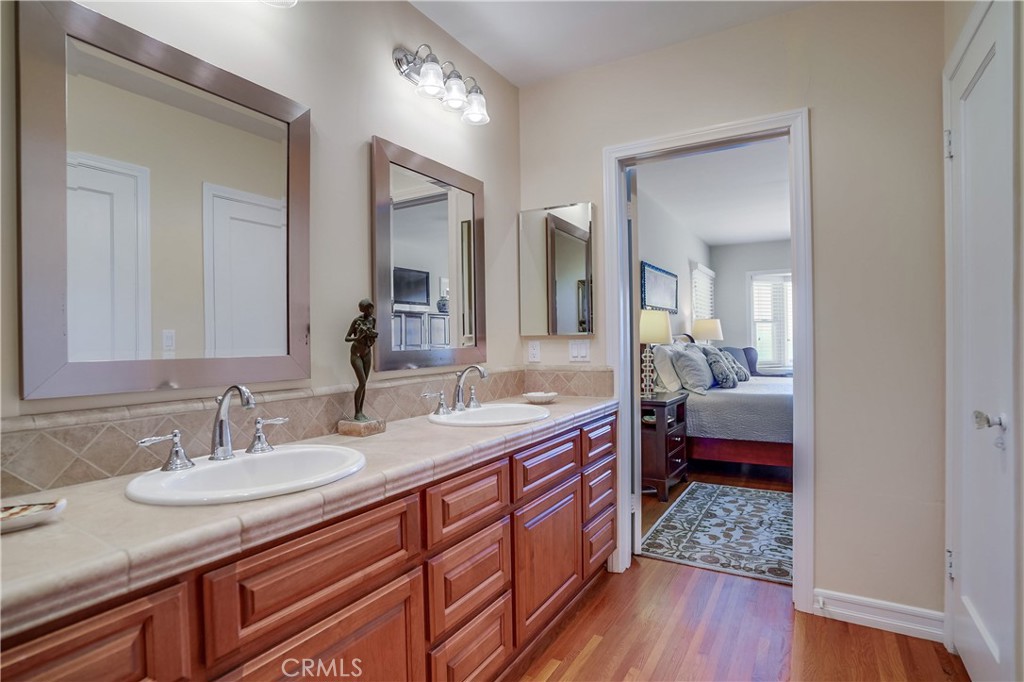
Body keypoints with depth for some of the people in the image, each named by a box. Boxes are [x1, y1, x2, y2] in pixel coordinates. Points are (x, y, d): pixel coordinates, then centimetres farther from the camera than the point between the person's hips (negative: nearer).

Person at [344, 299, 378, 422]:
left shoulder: (373, 319, 0)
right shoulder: (357, 321, -15)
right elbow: (346, 338, -13)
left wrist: (374, 336, -10)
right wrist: (357, 338, -32)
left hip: (367, 353, 6)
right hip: (356, 354, -5)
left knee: (364, 384, 6)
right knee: (362, 383, -13)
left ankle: (361, 412, 13)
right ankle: (357, 413, -3)